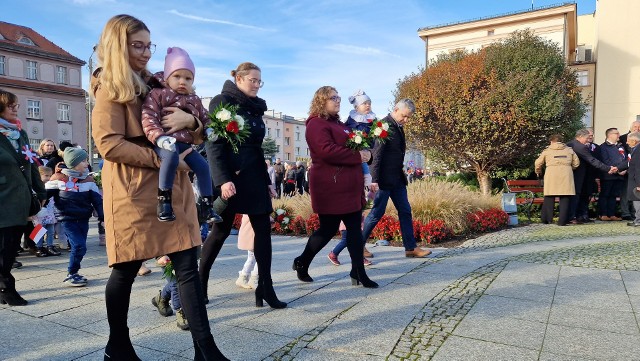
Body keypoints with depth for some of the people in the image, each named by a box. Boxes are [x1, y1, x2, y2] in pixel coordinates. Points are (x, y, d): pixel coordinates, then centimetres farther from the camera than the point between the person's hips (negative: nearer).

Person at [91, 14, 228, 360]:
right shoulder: (110, 88, 0)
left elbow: (198, 132, 16)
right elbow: (108, 144, -13)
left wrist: (190, 120, -8)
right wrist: (161, 159, -19)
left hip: (172, 187, 6)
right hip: (133, 191, -5)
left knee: (188, 265, -1)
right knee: (126, 269, 7)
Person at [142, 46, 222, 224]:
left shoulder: (195, 100, 19)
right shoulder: (157, 94, 1)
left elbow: (205, 118, 30)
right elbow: (148, 118, -11)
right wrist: (160, 137, -26)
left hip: (186, 144, 6)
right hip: (166, 143, -6)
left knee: (203, 166, -7)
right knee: (171, 156, -37)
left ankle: (207, 206, 3)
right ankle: (164, 200, -29)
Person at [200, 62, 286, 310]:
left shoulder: (255, 108, 16)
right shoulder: (222, 101, -5)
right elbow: (213, 143, -14)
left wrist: (267, 181, 16)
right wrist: (222, 179, -23)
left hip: (254, 177, 7)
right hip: (229, 177, -7)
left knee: (263, 229, 0)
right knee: (221, 230, 3)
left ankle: (265, 289, 5)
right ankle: (200, 282, 22)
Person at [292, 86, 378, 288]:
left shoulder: (338, 123, 21)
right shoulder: (316, 124, -10)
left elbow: (353, 145, 28)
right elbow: (327, 151, -24)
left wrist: (364, 153, 5)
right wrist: (357, 156, -19)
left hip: (349, 186, 9)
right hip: (330, 187, -9)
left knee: (355, 228, 6)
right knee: (328, 229, 0)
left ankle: (358, 273, 12)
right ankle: (302, 263, 21)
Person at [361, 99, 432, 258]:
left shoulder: (398, 127, 13)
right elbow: (377, 154, -19)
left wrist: (401, 173, 16)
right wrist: (374, 179, -23)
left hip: (397, 178, 9)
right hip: (385, 179, -9)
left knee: (405, 211, 10)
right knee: (377, 212, -2)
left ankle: (411, 247, 17)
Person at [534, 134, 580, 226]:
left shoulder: (547, 151, 8)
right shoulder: (569, 150, 12)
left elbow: (538, 163, 12)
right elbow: (576, 163, 12)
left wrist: (538, 172, 31)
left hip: (551, 176, -1)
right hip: (566, 176, 1)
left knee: (549, 197, 5)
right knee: (565, 198, 2)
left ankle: (547, 219, 8)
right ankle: (562, 221, -2)